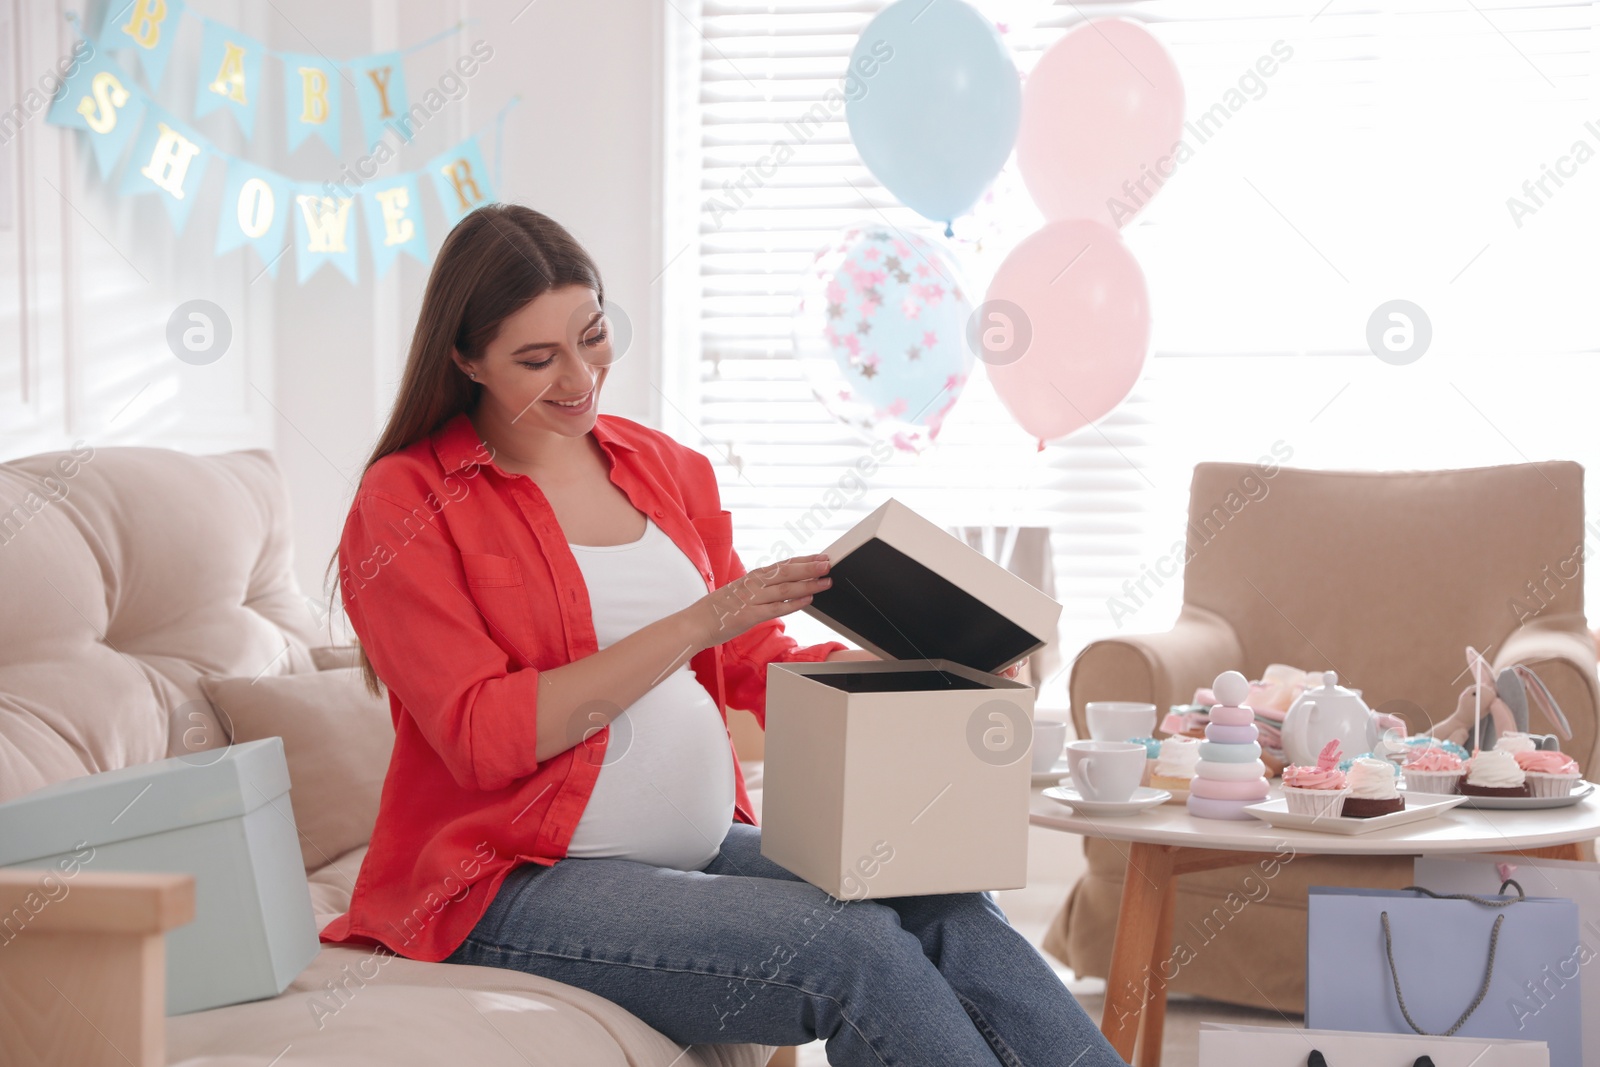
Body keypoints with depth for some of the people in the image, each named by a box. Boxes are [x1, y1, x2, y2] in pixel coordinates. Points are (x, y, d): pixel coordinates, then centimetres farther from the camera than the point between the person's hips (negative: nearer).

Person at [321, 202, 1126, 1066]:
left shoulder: (665, 468, 13)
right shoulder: (405, 505, -5)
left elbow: (751, 663, 15)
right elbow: (483, 736, -15)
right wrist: (696, 625, -20)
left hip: (707, 844, 6)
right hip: (513, 884, -6)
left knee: (944, 907, -21)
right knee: (850, 948, -27)